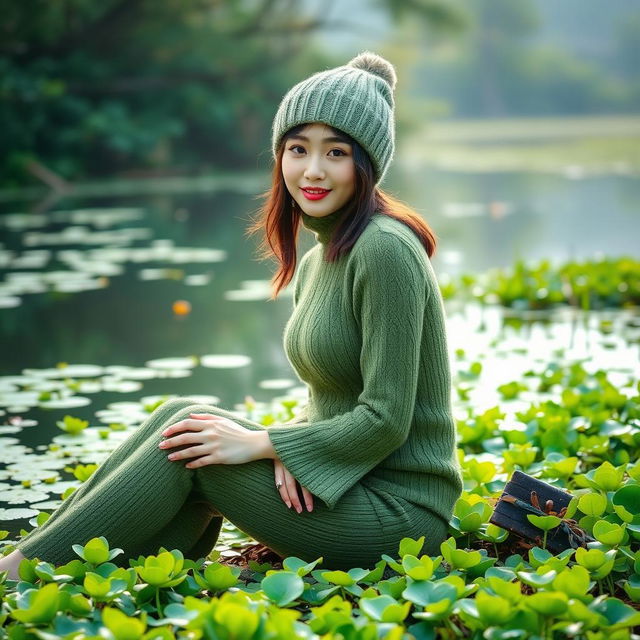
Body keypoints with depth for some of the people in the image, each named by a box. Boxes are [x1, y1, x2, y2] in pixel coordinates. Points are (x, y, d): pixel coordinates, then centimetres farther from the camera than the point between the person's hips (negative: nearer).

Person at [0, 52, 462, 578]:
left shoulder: (384, 250, -18)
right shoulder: (313, 263, 11)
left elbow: (385, 422, -20)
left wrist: (259, 442, -14)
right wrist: (288, 449, -7)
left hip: (398, 512, -8)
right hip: (334, 485, 8)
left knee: (189, 426, -14)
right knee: (182, 417, -8)